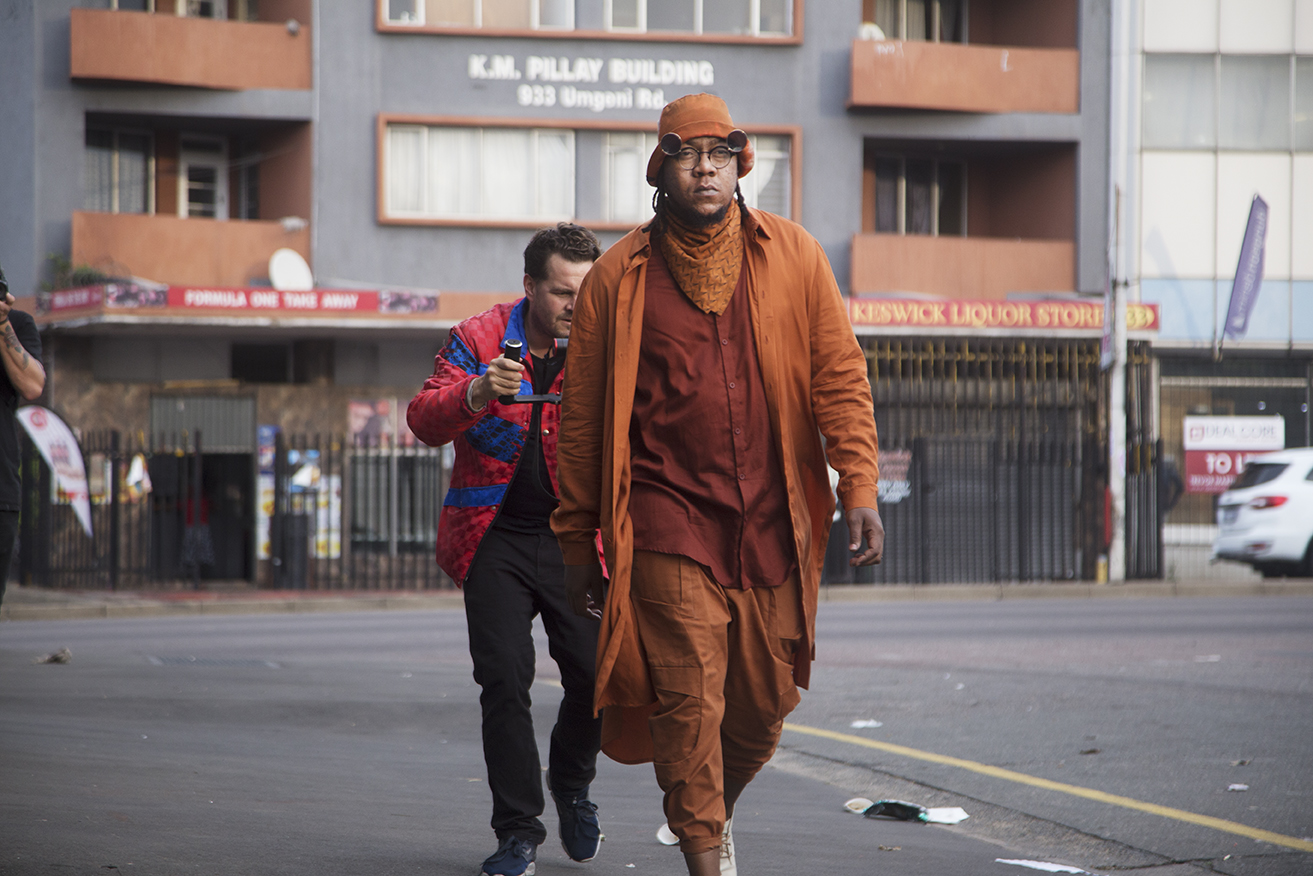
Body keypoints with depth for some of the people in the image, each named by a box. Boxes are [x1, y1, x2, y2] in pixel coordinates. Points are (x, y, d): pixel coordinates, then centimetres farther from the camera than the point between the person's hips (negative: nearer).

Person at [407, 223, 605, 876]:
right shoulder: (480, 339, -2)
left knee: (597, 675, -7)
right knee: (504, 679, -10)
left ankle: (571, 783, 24)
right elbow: (424, 422, -11)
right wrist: (475, 394, -32)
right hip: (497, 537, -1)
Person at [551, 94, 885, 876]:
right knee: (689, 698, -10)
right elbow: (582, 418, 7)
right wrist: (578, 543, 7)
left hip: (774, 524, 2)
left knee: (764, 706, 8)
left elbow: (840, 377, 6)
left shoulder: (793, 256, 6)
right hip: (667, 523, -2)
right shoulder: (620, 276, 2)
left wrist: (860, 489, -5)